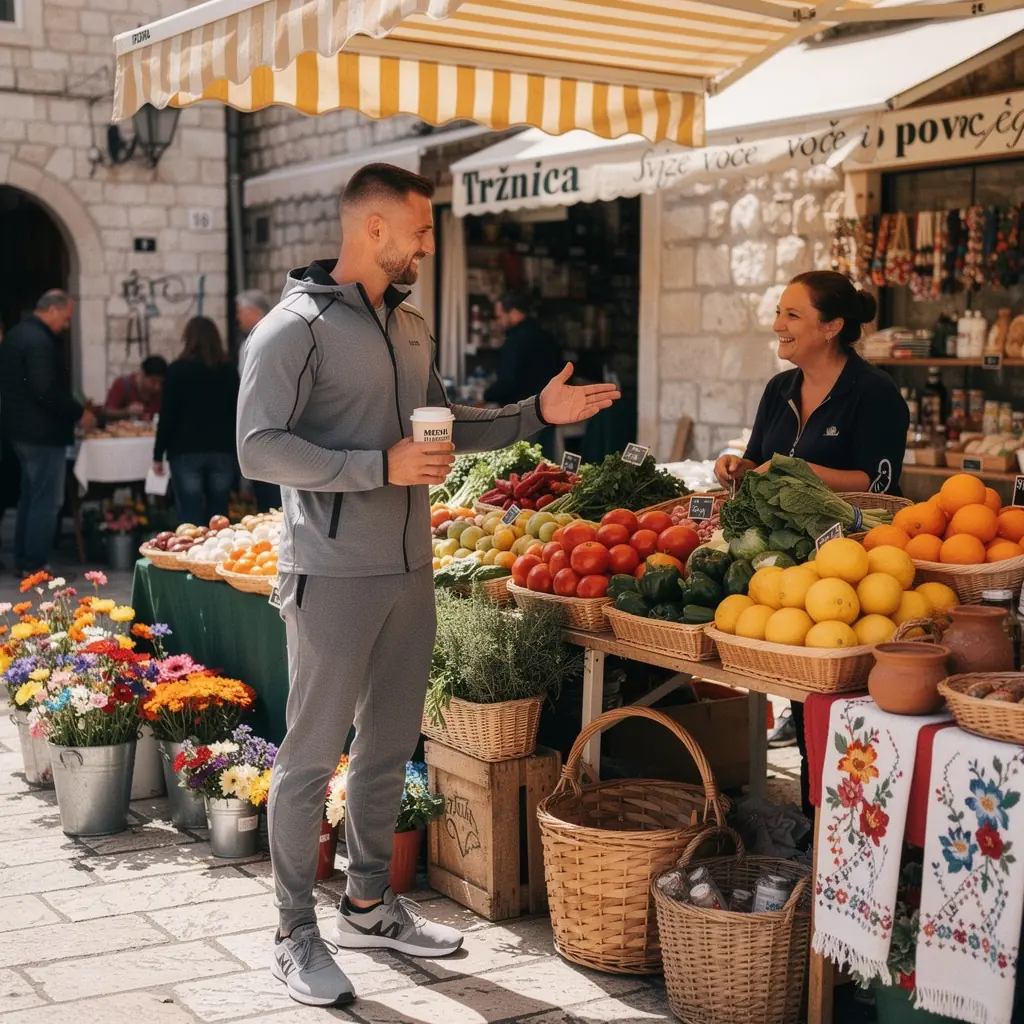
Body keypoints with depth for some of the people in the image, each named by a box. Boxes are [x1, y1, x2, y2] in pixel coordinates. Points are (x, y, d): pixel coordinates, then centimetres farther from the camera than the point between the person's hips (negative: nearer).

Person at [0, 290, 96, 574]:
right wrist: (79, 413, -16)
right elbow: (46, 391, -27)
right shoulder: (40, 341, -20)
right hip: (42, 433, -10)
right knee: (46, 500, -4)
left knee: (30, 496, 16)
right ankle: (35, 565, 0)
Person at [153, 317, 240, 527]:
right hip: (223, 451, 3)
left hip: (187, 451, -3)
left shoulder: (178, 369, -1)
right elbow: (237, 414, 11)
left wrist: (158, 455, 1)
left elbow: (168, 415, -4)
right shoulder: (229, 370, 7)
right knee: (218, 518, 6)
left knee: (191, 520, -3)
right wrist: (236, 451, 18)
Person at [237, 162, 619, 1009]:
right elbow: (259, 448, -17)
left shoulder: (412, 327, 13)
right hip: (333, 578, -8)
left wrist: (535, 415, 13)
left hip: (409, 570, 8)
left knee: (389, 744, 16)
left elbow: (442, 424, 23)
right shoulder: (296, 327, -12)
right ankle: (297, 937, 13)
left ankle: (370, 905, 31)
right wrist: (381, 466, -22)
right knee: (313, 755, 1)